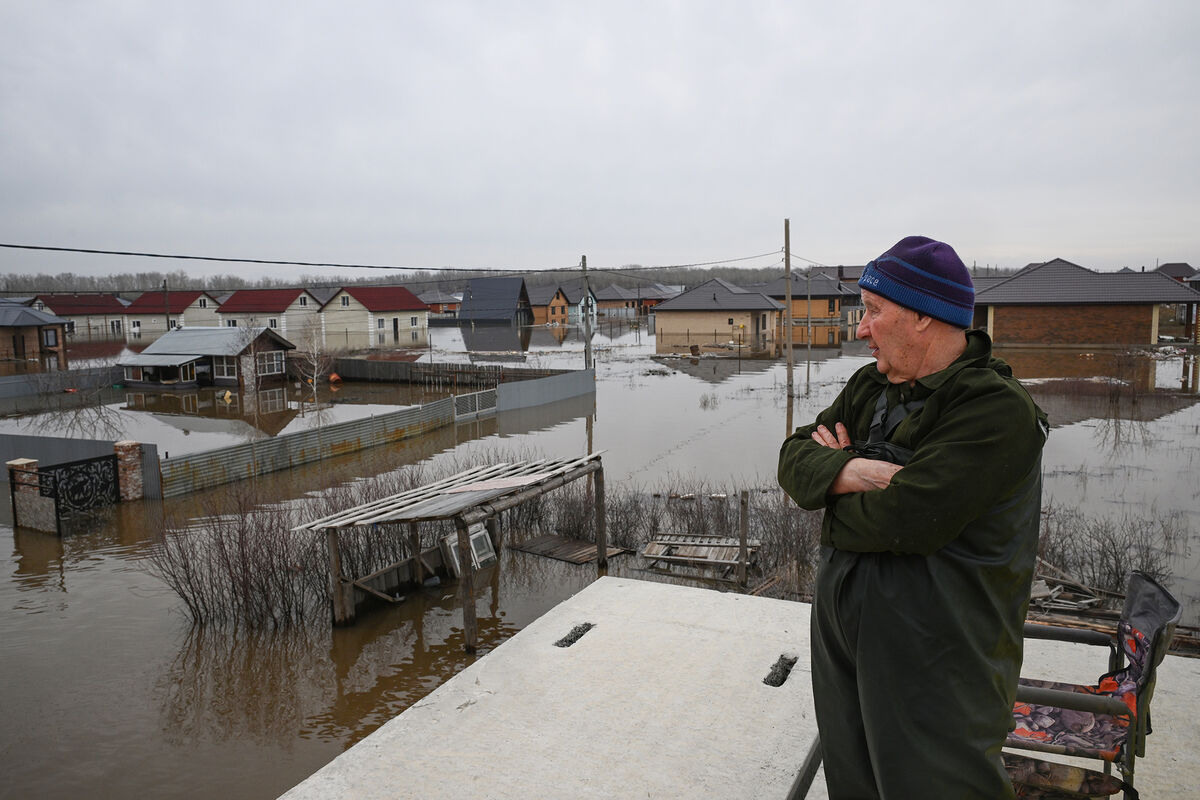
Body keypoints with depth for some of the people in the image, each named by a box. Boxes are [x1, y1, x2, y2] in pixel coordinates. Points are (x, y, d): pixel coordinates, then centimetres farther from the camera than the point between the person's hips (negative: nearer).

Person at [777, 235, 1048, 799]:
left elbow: (901, 519, -29)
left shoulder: (996, 410, -20)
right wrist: (849, 472, -20)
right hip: (841, 637, 8)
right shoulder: (869, 386, 7)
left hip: (935, 663, -7)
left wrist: (835, 469, -9)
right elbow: (794, 458, 1)